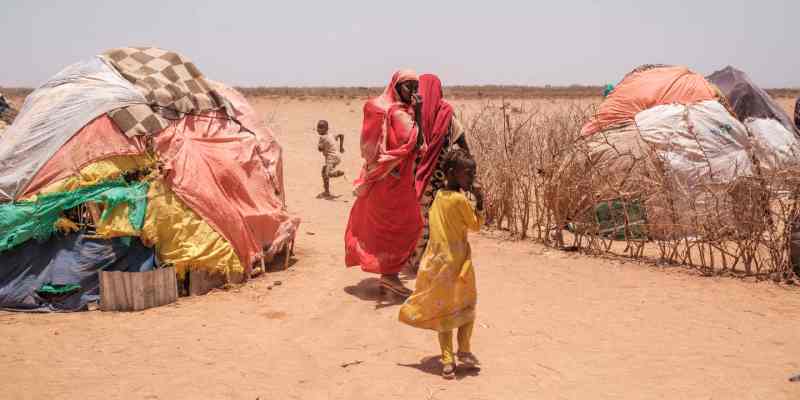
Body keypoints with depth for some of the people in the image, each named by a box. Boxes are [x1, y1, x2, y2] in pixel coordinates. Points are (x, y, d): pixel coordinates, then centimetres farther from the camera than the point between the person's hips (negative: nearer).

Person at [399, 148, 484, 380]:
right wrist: (480, 202, -1)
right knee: (467, 306, 14)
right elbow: (476, 225, -6)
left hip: (437, 260, 6)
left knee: (442, 309, 8)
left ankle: (447, 360, 7)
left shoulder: (438, 196, 4)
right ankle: (464, 351, 16)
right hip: (457, 260, -6)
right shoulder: (460, 199, -16)